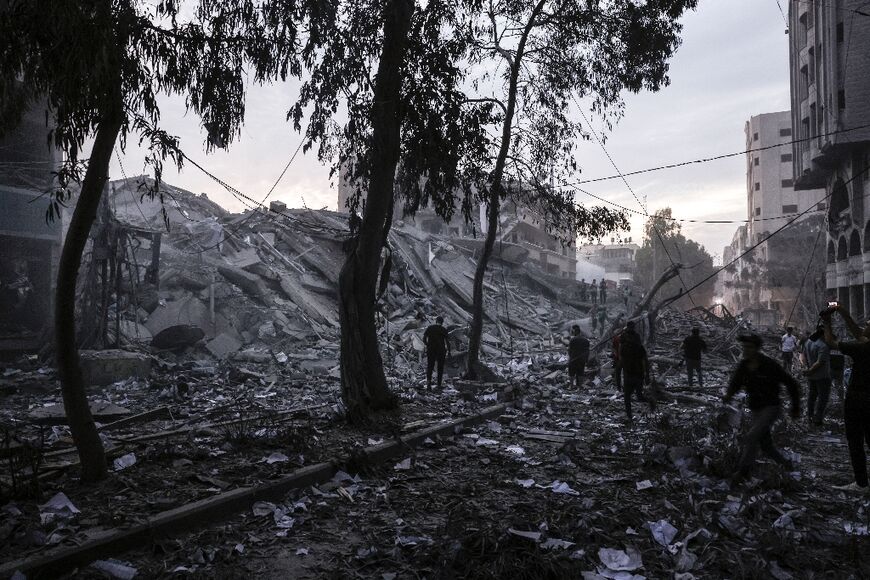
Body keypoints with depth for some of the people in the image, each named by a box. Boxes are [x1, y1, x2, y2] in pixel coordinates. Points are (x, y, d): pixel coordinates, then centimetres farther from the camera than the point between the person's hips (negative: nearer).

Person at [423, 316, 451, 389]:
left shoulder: (430, 328, 1)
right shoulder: (444, 330, -4)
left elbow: (424, 338, -2)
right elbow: (447, 341, -7)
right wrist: (449, 351, 1)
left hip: (430, 350, 1)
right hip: (441, 350, -1)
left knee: (429, 367, 7)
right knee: (440, 368, 11)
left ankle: (428, 380, -16)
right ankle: (439, 384, 11)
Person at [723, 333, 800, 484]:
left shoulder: (770, 365, -18)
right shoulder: (743, 365, -2)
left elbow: (791, 384, -8)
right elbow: (735, 384, -4)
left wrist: (796, 408, -2)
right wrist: (728, 395, -28)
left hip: (771, 408, -6)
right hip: (756, 411, 6)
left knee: (751, 437, -21)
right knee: (765, 446, 13)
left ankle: (742, 471, -13)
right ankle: (785, 463, 40)